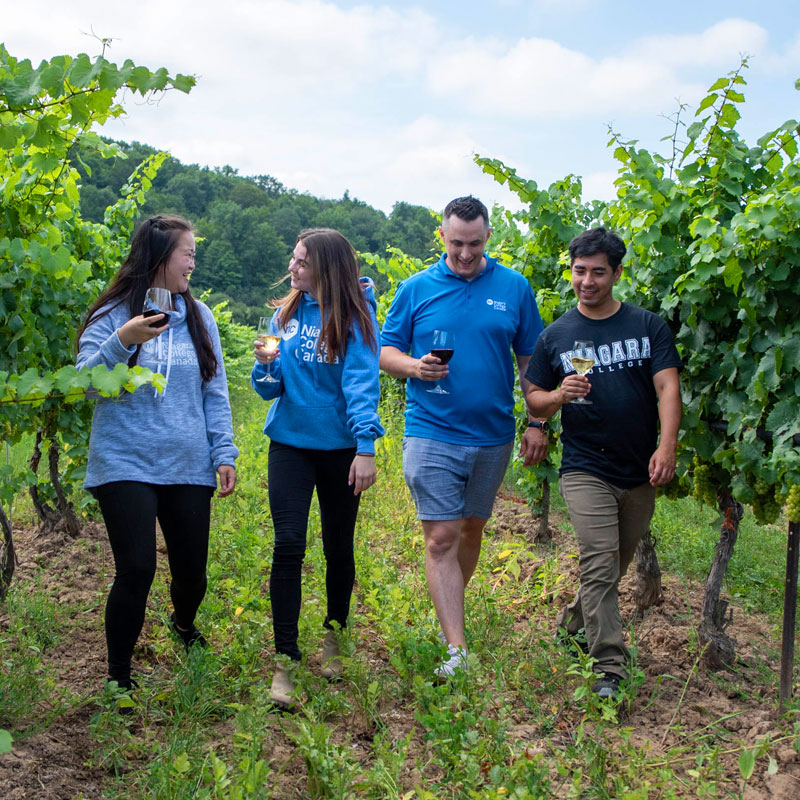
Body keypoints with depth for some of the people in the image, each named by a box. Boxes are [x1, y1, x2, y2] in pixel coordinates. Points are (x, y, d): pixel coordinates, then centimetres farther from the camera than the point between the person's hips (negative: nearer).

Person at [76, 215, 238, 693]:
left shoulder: (198, 316, 7)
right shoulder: (113, 314, -3)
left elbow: (215, 393, 9)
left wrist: (225, 454, 3)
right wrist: (122, 342, -24)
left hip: (188, 469, 4)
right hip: (127, 467, -3)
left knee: (192, 571, 9)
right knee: (137, 570, -11)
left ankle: (184, 624, 45)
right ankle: (119, 676, 10)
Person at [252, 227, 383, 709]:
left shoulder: (354, 317, -7)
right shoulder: (286, 315, 5)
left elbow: (362, 384, -15)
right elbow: (270, 389, 7)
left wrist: (366, 447, -24)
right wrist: (267, 365, -15)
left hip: (339, 447, -2)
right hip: (291, 443, 2)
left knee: (339, 546, 11)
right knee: (289, 543, -9)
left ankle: (333, 636, 34)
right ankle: (285, 660, -2)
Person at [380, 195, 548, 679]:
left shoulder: (514, 288, 4)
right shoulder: (417, 289, 2)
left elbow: (531, 360, 8)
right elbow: (386, 349, 6)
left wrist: (538, 424, 4)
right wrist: (414, 366, -16)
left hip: (493, 435, 2)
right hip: (432, 434, -2)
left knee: (472, 529, 15)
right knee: (441, 537, -7)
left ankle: (449, 611, 36)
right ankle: (457, 648, -4)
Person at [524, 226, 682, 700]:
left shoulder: (649, 327, 3)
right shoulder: (556, 336, 4)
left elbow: (667, 387, -5)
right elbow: (534, 401, 8)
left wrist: (667, 446, -20)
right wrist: (560, 396, -15)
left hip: (641, 473, 2)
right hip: (586, 471, -2)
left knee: (617, 565, 15)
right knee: (600, 569, -11)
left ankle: (572, 626, 37)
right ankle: (609, 669, -6)